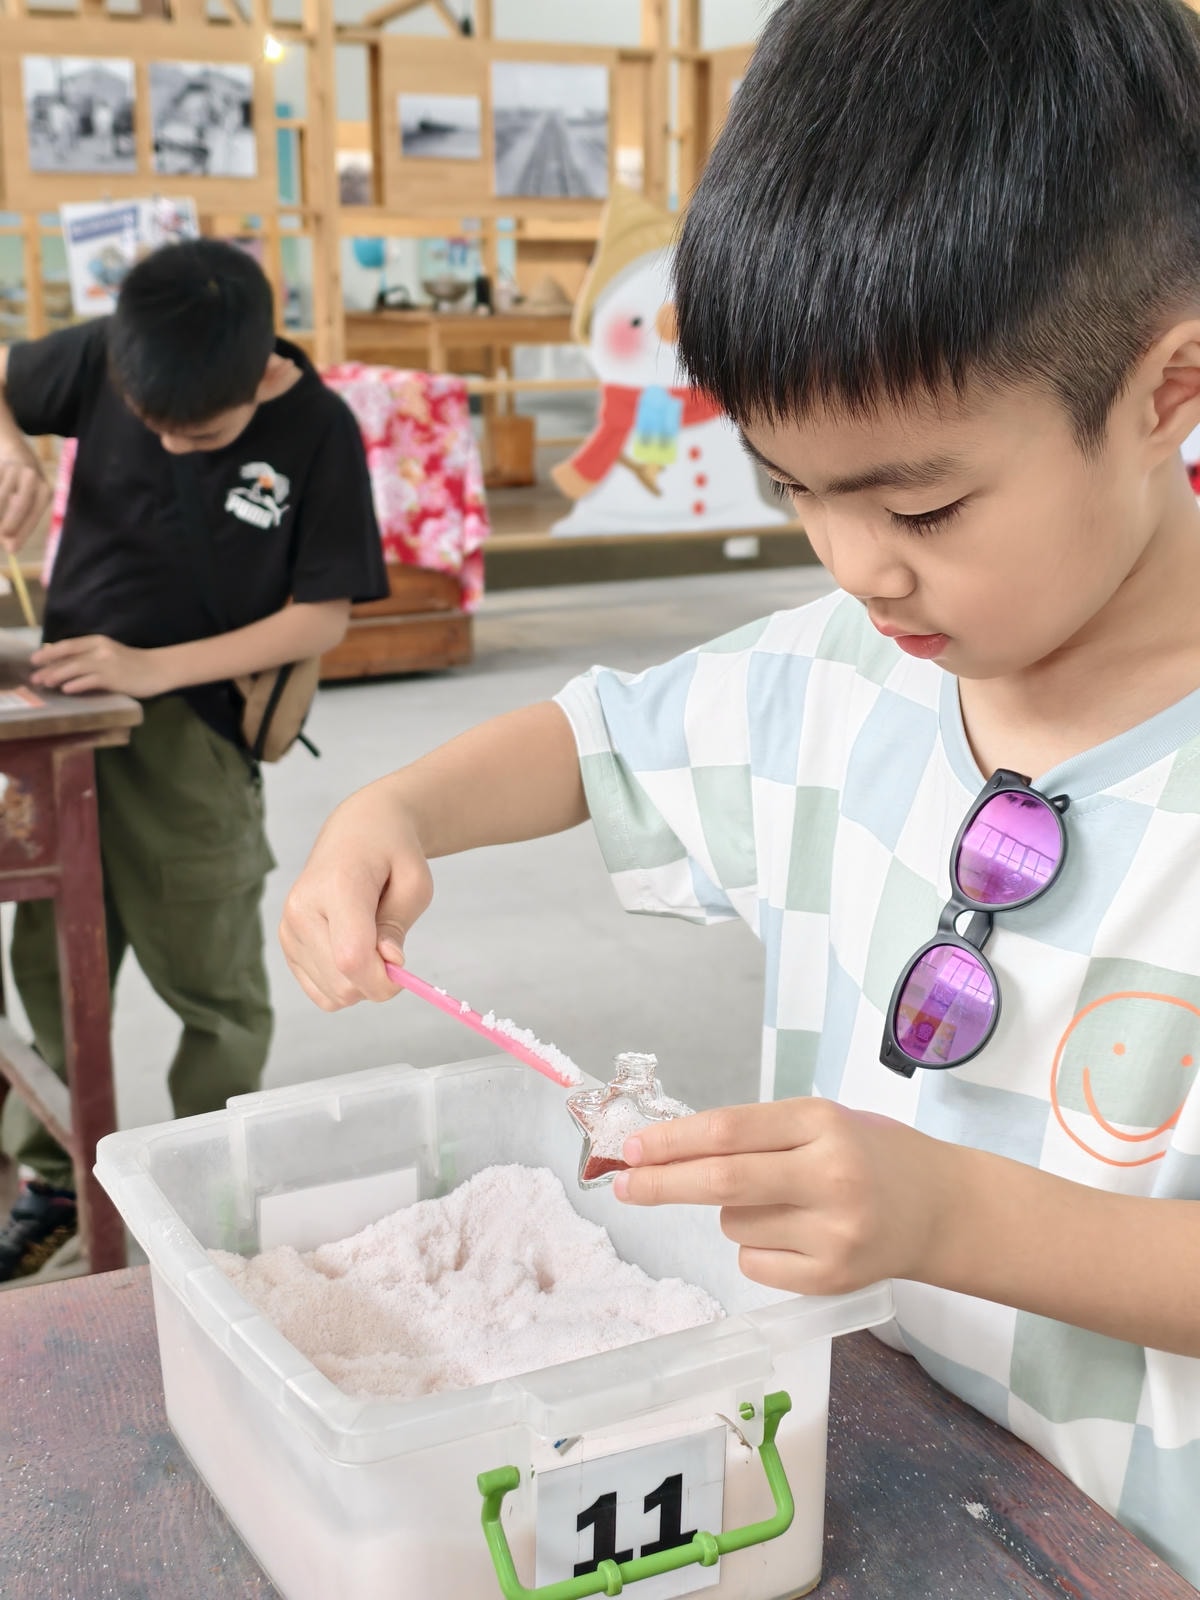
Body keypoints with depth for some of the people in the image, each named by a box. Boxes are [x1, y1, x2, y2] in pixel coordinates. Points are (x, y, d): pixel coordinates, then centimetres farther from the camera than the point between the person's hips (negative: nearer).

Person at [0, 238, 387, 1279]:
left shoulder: (317, 431, -14)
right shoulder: (105, 357, -6)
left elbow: (323, 616, -12)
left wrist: (152, 669, -20)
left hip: (194, 732, -3)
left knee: (213, 988, 5)